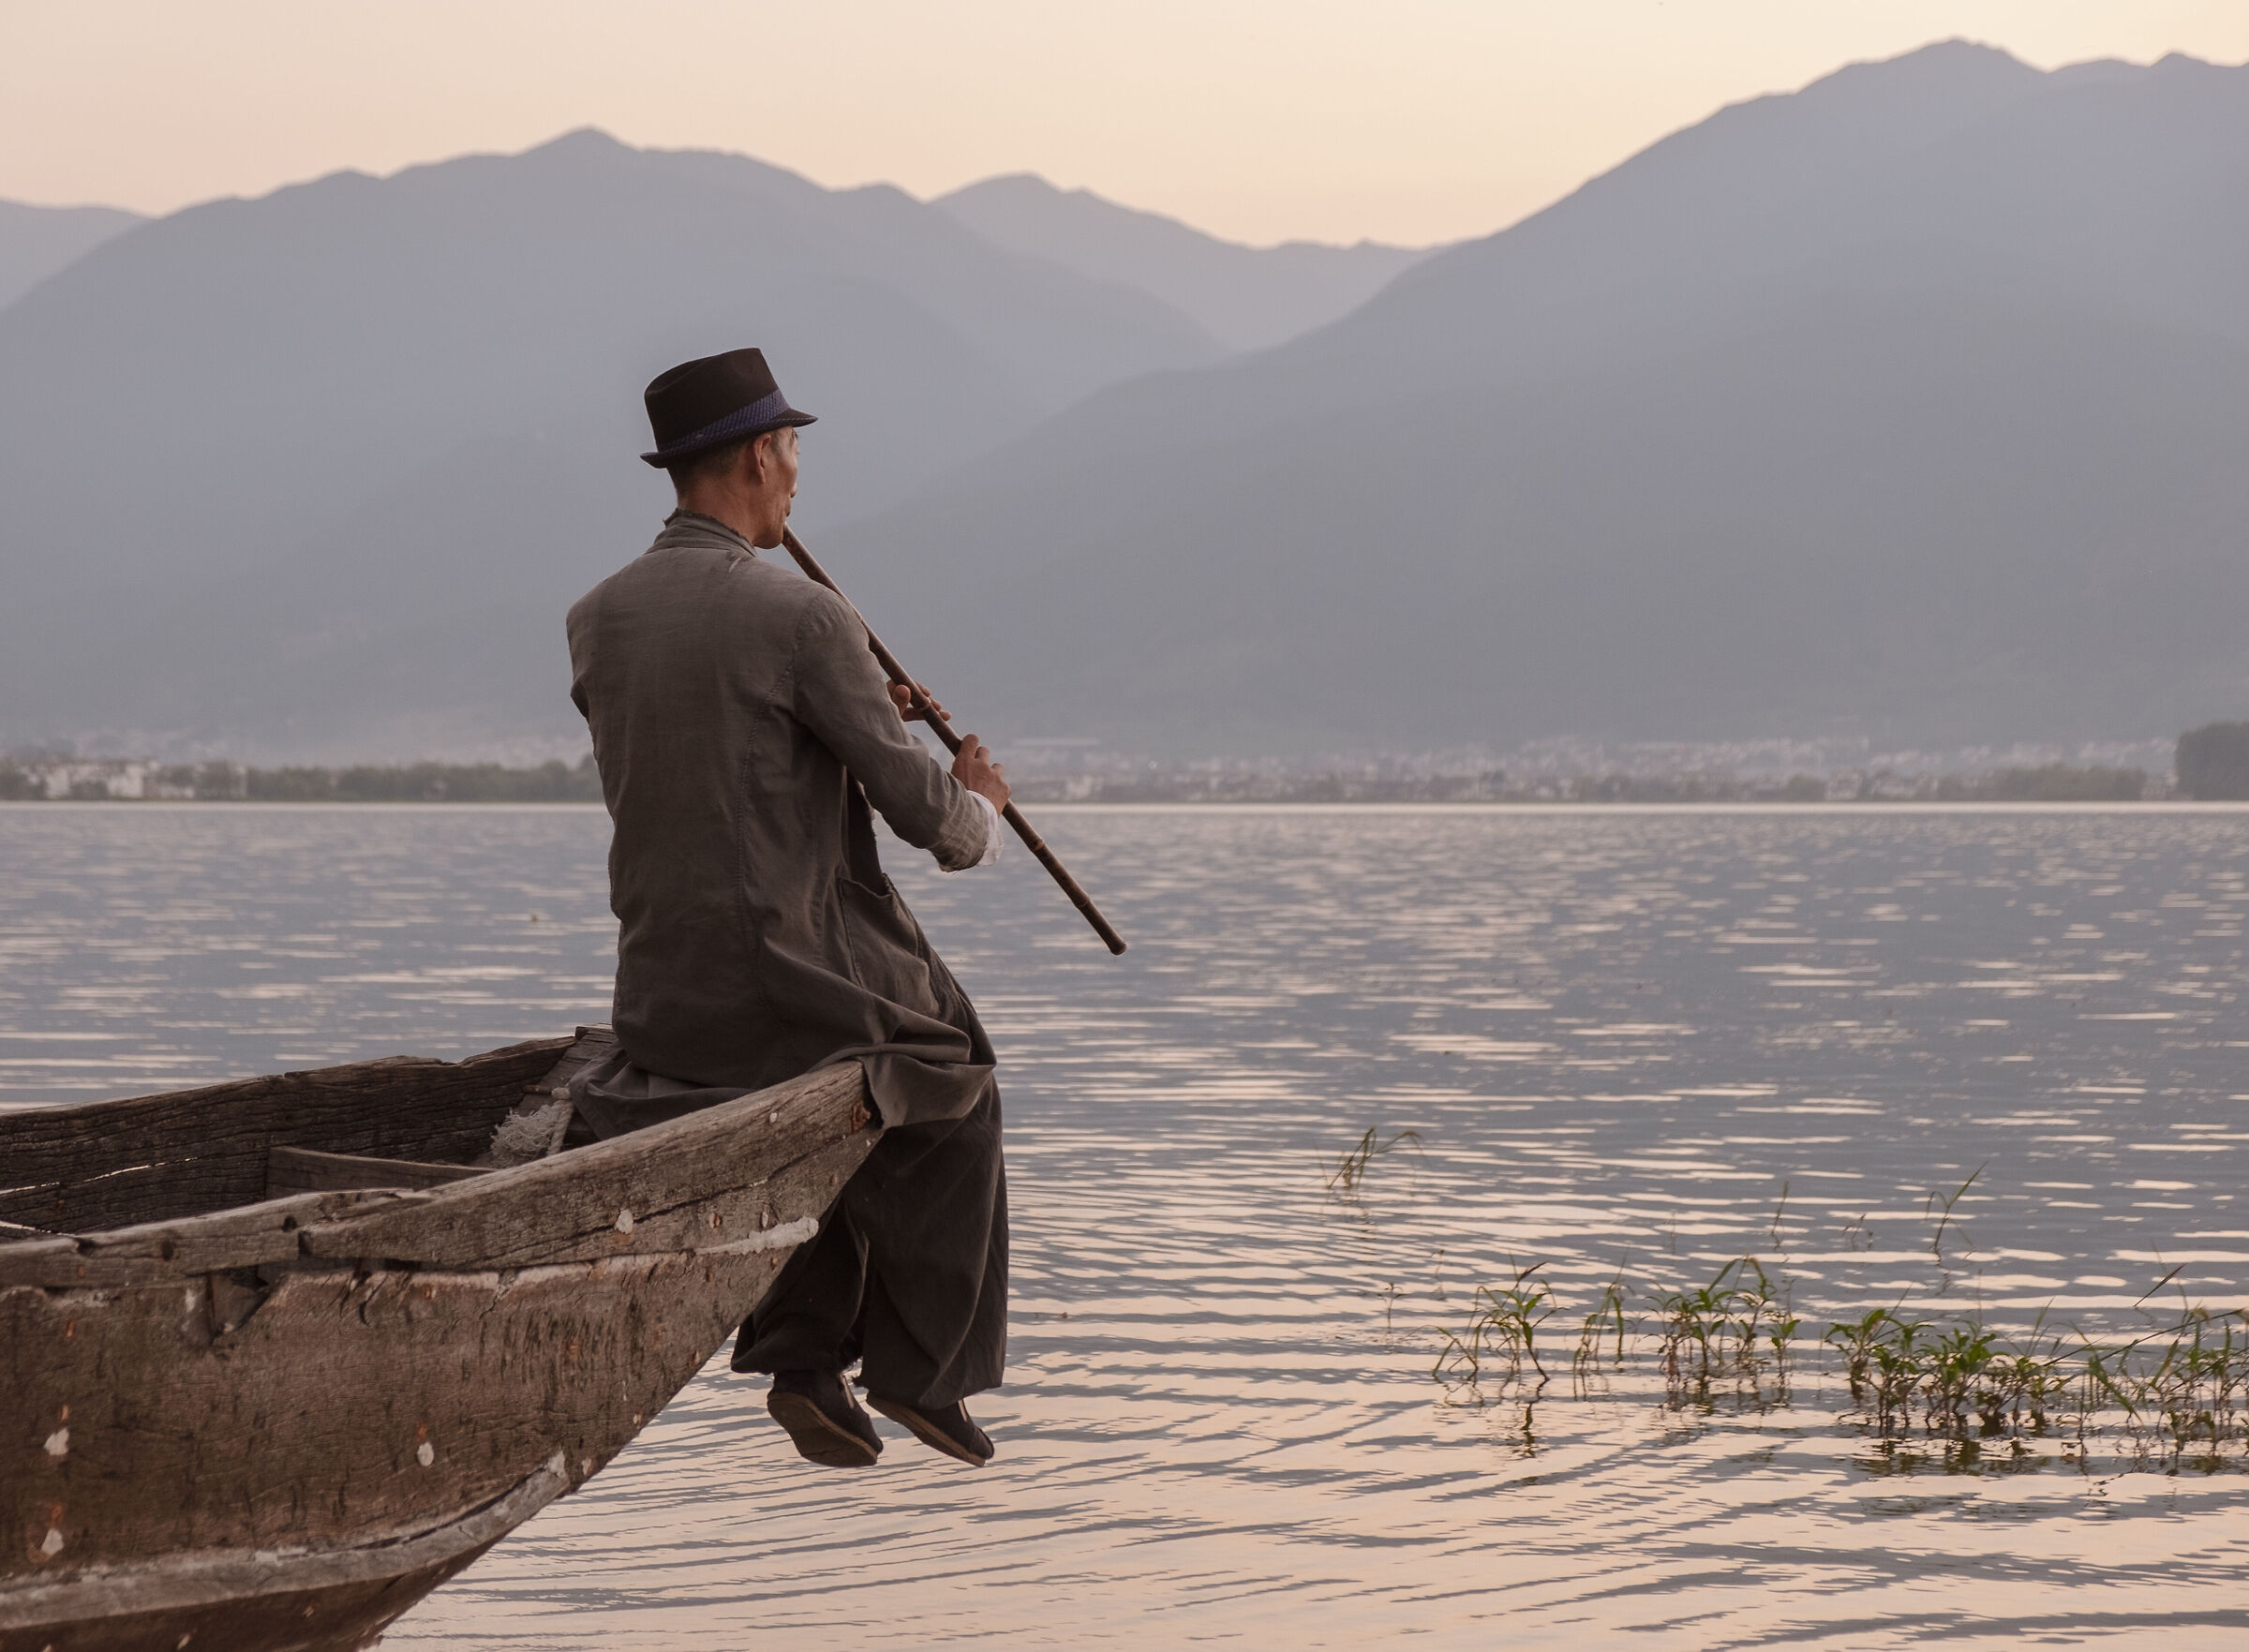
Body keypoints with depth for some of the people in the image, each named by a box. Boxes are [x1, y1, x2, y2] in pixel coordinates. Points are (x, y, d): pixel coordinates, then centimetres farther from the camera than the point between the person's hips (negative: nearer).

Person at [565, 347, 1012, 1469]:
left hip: (662, 999, 6)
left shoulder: (595, 620, 4)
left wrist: (863, 722, 21)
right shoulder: (800, 616, -15)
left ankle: (805, 1359, 25)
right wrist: (977, 807, 11)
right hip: (799, 983, -6)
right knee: (952, 1092, 23)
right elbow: (918, 809, -12)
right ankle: (922, 1368, 23)